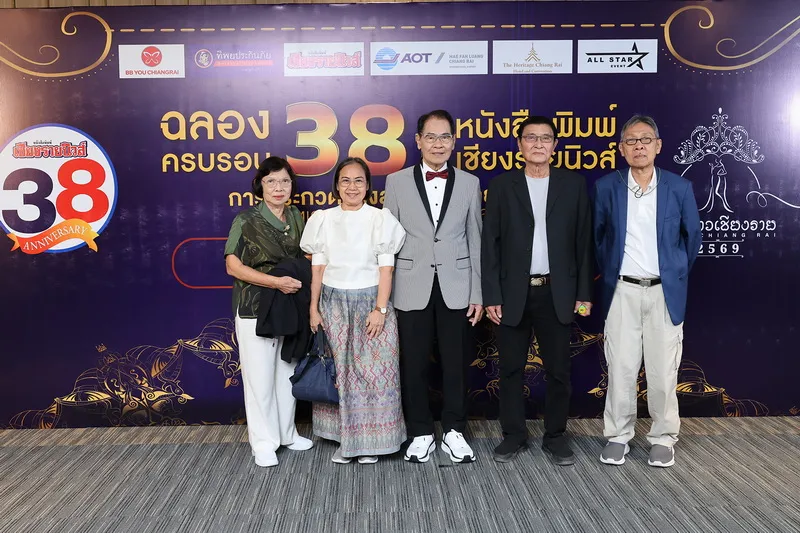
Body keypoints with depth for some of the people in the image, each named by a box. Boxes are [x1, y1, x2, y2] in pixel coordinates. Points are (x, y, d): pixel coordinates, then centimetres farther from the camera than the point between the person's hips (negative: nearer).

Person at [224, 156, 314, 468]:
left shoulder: (296, 217, 7)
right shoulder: (246, 220, -8)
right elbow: (232, 266, -12)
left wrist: (301, 282, 1)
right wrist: (276, 282, -20)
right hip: (255, 309, -5)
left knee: (287, 372, 14)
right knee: (260, 377, 2)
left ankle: (286, 433, 30)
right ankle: (263, 442, 15)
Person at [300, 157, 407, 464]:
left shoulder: (380, 219, -2)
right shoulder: (323, 220, 5)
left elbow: (386, 268, -5)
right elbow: (317, 268, 6)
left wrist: (380, 309, -11)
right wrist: (314, 308, 2)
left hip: (369, 302, -2)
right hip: (333, 303, 2)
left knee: (373, 371, -1)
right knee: (338, 371, 6)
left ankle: (370, 441, 12)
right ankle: (343, 438, 18)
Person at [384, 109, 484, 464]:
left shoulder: (469, 183, 6)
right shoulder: (397, 182, 3)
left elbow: (475, 241, 5)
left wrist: (478, 294, 1)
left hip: (456, 288, 1)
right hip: (412, 288, 0)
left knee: (456, 364, 7)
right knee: (414, 364, 7)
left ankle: (454, 431, 23)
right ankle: (421, 433, 22)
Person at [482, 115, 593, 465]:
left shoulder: (574, 184, 4)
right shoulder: (502, 186, 3)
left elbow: (583, 241, 5)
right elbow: (490, 244, 0)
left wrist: (584, 292, 0)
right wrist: (491, 295, -6)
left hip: (557, 293, 0)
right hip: (514, 292, 0)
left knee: (558, 369, 7)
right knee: (511, 368, 7)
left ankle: (555, 437, 22)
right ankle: (514, 435, 22)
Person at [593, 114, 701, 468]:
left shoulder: (679, 187, 0)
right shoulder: (606, 187, 0)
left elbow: (692, 236, 11)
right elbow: (598, 236, 12)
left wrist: (678, 273, 13)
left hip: (665, 292, 0)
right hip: (622, 292, 0)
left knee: (663, 370, 4)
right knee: (620, 368, 4)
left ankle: (663, 437, 21)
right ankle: (618, 436, 18)